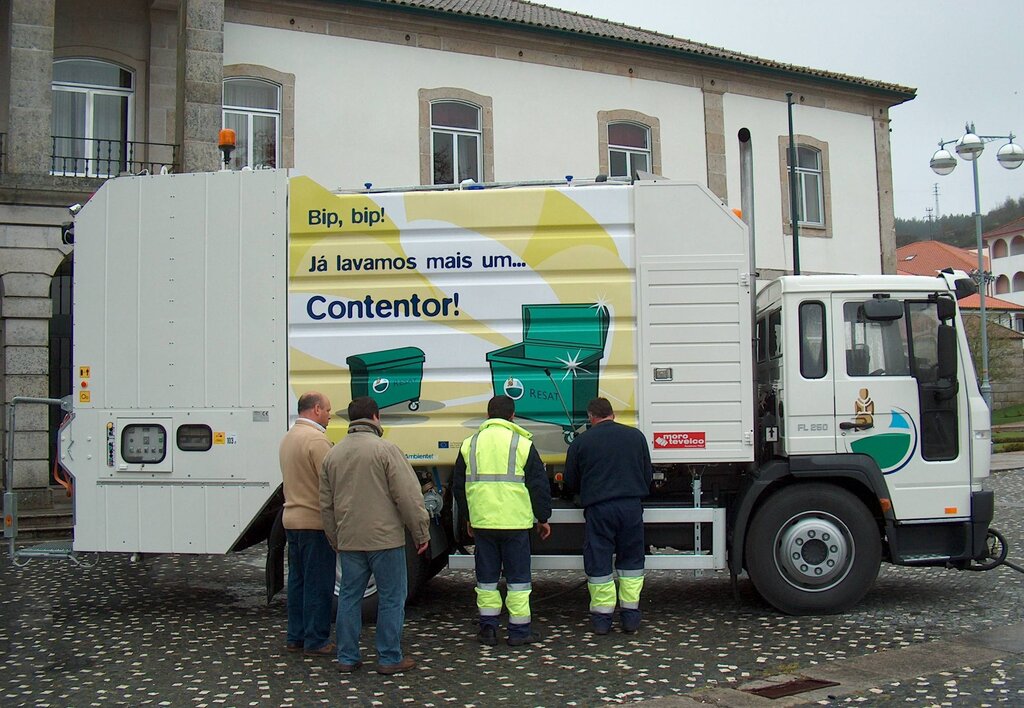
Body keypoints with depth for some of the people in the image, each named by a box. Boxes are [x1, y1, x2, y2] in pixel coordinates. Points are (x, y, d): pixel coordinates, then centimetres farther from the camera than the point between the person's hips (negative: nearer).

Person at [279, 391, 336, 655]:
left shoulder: (288, 437, 14)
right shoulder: (316, 439, -16)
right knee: (318, 584, -1)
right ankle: (316, 641, 6)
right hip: (315, 522, -9)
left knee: (297, 581, 15)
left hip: (292, 519, 9)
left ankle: (296, 637, 21)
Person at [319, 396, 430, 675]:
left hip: (348, 540, 6)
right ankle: (389, 659, 9)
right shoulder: (385, 449, -10)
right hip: (385, 538, -5)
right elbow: (408, 495, -13)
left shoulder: (333, 453, 9)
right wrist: (421, 532, -4)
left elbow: (326, 504, 15)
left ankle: (347, 658, 19)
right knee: (391, 598, 4)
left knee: (349, 597, 14)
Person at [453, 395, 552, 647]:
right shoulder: (523, 444, -2)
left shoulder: (470, 445, 7)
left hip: (482, 523, 3)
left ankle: (488, 629, 16)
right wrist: (543, 518, 11)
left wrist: (469, 518, 25)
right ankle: (519, 631, 10)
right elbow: (539, 485, 0)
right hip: (515, 523, -2)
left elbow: (458, 486, 14)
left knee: (486, 578, 13)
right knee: (518, 578, 7)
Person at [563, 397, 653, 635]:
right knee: (631, 560, 14)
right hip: (631, 507, 2)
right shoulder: (636, 436, 7)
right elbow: (648, 475, 12)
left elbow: (571, 483, 8)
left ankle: (602, 617, 10)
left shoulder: (580, 442, 1)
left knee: (598, 563, 7)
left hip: (598, 508, -2)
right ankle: (631, 616, 16)